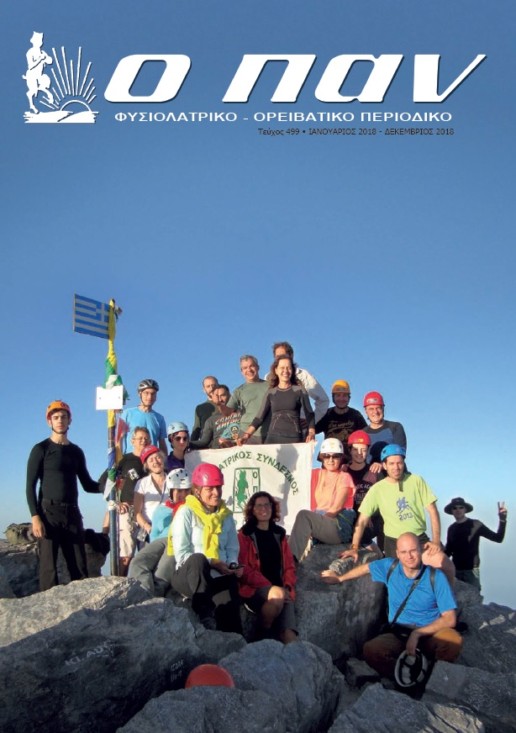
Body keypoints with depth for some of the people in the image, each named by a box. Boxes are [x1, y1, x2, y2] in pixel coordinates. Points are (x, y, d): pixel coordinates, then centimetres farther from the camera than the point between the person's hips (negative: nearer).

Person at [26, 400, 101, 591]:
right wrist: (35, 517, -14)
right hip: (48, 512, -5)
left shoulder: (76, 452, 15)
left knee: (80, 568, 1)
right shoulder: (41, 449, 1)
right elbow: (31, 486, -4)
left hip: (72, 513, 5)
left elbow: (88, 485, 15)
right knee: (49, 567, -8)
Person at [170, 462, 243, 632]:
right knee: (198, 559, -40)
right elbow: (181, 554, -10)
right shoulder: (186, 513, -2)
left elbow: (233, 548, 14)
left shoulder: (226, 515, 13)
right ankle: (205, 614, -35)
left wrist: (233, 565, -9)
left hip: (220, 577, 3)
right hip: (189, 575, -2)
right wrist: (211, 563, -19)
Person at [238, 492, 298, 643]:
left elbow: (289, 565, 17)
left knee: (288, 632, -21)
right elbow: (244, 569, -6)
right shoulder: (245, 534, 2)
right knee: (277, 596, -34)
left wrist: (288, 587, -2)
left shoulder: (279, 534, 17)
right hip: (254, 588, -4)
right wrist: (270, 587, -15)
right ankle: (264, 635, -13)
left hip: (281, 590, 4)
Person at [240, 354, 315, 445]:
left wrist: (311, 433, -13)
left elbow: (309, 414, 4)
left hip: (294, 438, -1)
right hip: (273, 437, 1)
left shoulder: (300, 390, 6)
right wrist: (247, 434, -4)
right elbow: (260, 417, 9)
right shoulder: (270, 393, 10)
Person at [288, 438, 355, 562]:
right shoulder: (316, 474, 16)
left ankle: (293, 559, -32)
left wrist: (319, 519, -19)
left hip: (339, 528, -5)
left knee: (303, 515, -30)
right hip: (319, 521, 5)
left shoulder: (344, 477, 0)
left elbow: (337, 508, -10)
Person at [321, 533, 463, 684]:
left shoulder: (436, 577, -9)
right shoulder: (390, 567, 0)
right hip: (399, 633, 2)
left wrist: (418, 633, -21)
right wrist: (339, 578, 34)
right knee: (370, 650, -30)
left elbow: (450, 619, -11)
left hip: (431, 633, -2)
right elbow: (366, 567, 22)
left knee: (454, 640, -36)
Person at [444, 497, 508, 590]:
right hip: (455, 570, 4)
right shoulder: (451, 528, 8)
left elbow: (498, 538, -8)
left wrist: (502, 520, -20)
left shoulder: (475, 525, -4)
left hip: (471, 570, -4)